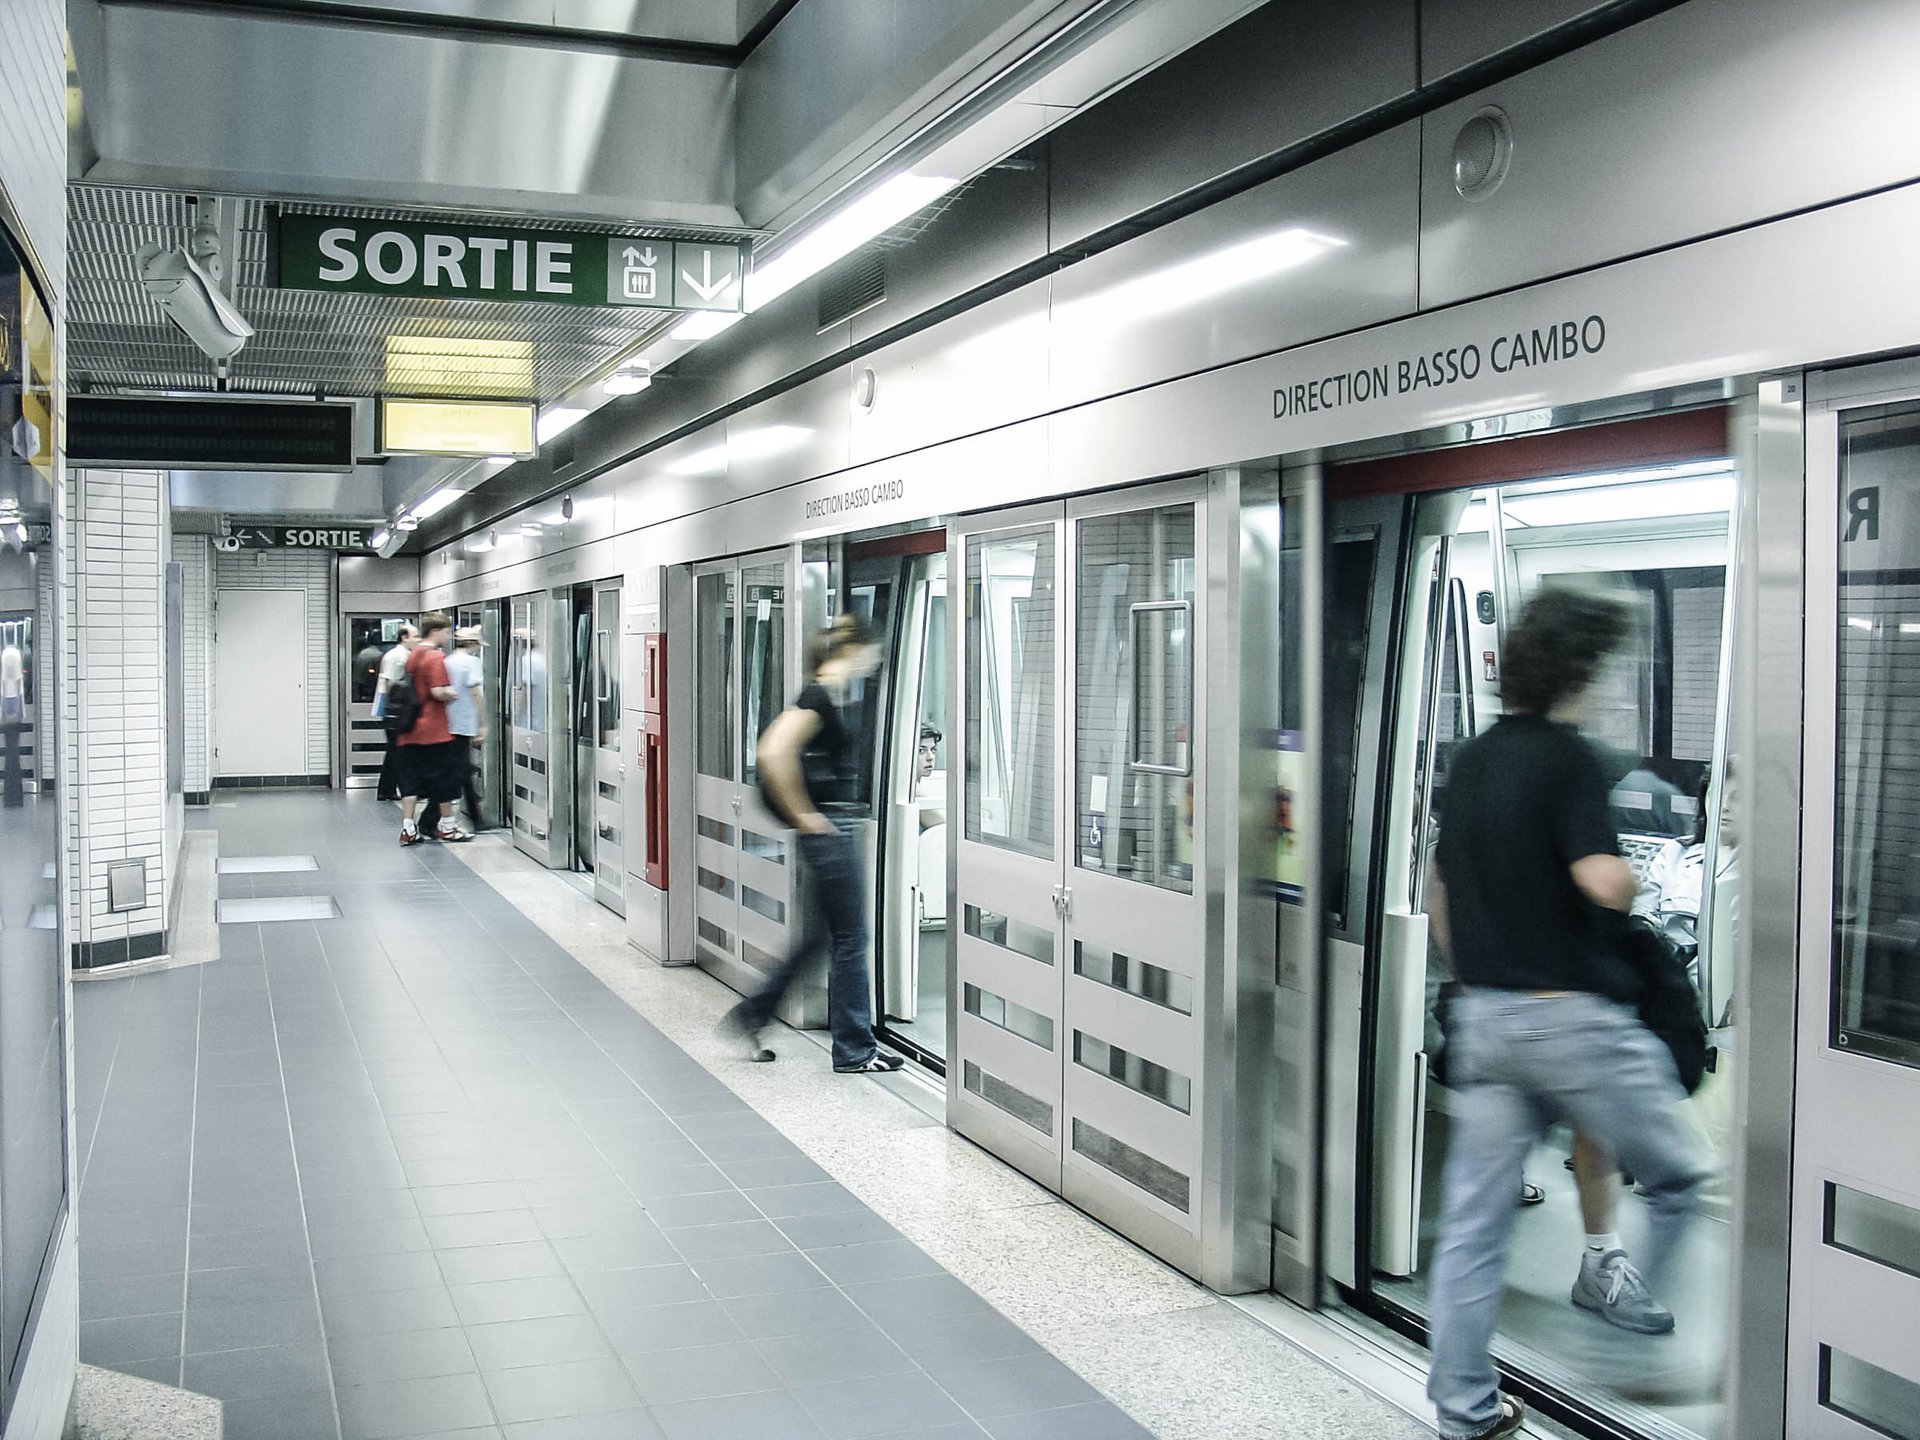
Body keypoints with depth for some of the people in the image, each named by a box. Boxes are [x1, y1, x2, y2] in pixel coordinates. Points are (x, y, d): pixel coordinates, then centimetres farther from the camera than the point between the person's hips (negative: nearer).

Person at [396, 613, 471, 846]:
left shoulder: (413, 655, 15)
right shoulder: (435, 657, -13)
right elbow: (438, 692, -22)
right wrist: (453, 693, -3)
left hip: (411, 731, 8)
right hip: (434, 731, -8)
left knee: (411, 780, 6)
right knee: (444, 778, 5)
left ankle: (408, 828, 1)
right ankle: (446, 826, 13)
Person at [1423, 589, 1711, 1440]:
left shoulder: (1471, 760, 13)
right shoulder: (1567, 756, -11)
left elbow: (1437, 896, 19)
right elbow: (1604, 882, -23)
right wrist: (1634, 877, -1)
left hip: (1482, 1016, 8)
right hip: (1573, 1013, -8)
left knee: (1473, 1220, 9)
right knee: (1678, 1179, 12)